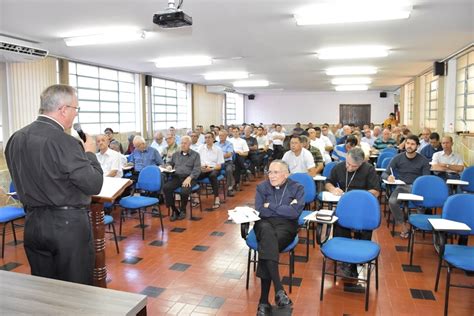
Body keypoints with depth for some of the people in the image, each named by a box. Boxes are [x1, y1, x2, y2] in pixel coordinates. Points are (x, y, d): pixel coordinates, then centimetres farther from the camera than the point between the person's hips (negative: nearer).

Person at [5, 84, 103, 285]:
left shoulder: (15, 139, 5)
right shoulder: (65, 142, -20)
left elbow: (21, 181, 15)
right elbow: (94, 185, -17)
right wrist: (90, 153, -4)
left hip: (33, 223, 7)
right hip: (68, 225, -7)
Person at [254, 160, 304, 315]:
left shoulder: (297, 188, 4)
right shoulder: (262, 187, 9)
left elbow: (295, 212, -11)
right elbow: (259, 211, -4)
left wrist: (270, 206, -6)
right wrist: (285, 209, -5)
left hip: (286, 225, -1)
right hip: (264, 224, 1)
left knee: (267, 246, -33)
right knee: (268, 233, -38)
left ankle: (264, 301, -30)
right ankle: (279, 290, -43)